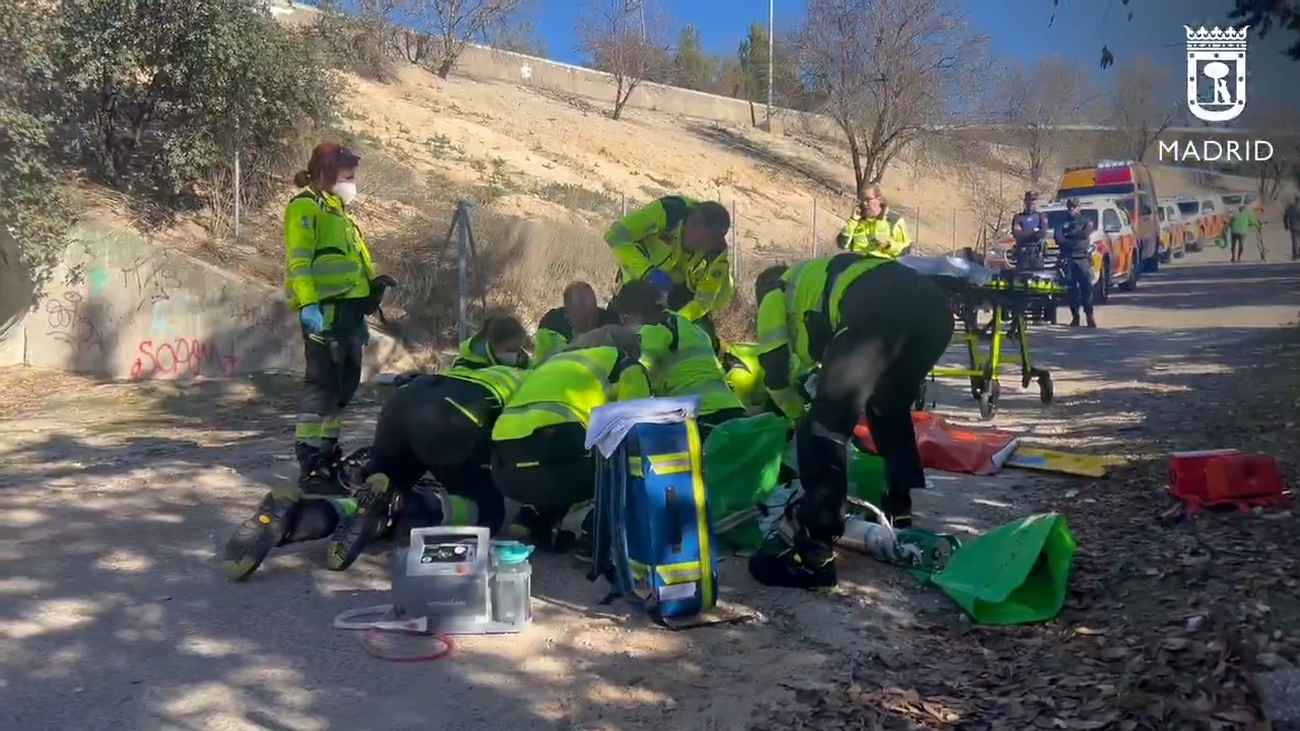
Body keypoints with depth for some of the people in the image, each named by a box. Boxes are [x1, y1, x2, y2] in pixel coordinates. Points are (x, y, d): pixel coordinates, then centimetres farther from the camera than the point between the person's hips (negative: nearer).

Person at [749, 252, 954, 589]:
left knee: (826, 422, -4)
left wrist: (800, 418, 43)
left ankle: (812, 551, -8)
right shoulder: (818, 277, 47)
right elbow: (849, 365, 50)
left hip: (880, 310, -7)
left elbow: (774, 373, 26)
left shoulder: (775, 296, 29)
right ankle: (899, 513, 34)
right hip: (933, 303, 8)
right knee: (890, 408, 30)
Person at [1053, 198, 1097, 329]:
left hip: (1082, 257, -2)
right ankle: (1075, 315, 2)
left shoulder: (1086, 222, 15)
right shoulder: (1063, 223, 19)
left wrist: (1069, 236, -2)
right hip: (1067, 258, 2)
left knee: (1086, 286, -11)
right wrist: (1074, 240, -12)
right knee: (1071, 287, -3)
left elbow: (1085, 234, -6)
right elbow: (1057, 237, -1)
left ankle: (1089, 315, -11)